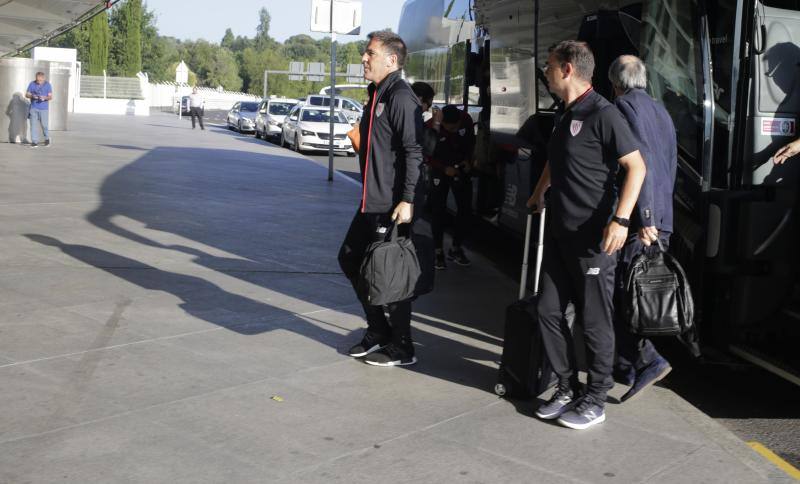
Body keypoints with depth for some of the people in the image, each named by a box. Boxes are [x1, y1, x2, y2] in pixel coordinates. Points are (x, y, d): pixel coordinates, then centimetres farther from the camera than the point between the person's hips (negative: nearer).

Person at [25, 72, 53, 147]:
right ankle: (34, 142, -1)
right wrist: (32, 96, -16)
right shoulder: (32, 84, 3)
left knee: (44, 125, -1)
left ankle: (47, 138, 24)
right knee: (33, 124, -4)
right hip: (34, 108, 1)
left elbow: (50, 97, -3)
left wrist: (45, 98, -25)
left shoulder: (48, 85, 0)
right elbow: (27, 94, 5)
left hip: (44, 109, -1)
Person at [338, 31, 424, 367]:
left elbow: (413, 153, -21)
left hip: (392, 205, -10)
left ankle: (401, 348, 12)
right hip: (371, 201, 10)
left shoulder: (401, 97, -14)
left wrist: (407, 200, -25)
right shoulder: (377, 95, 16)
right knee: (350, 260, 16)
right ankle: (378, 331, 29)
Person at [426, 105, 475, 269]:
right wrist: (444, 168, -21)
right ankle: (439, 251, 7)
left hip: (460, 168, 3)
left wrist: (468, 159, -8)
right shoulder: (431, 127, -26)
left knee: (465, 208, 2)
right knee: (438, 210, -3)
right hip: (439, 170, -3)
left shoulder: (466, 120, -17)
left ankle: (456, 248, 16)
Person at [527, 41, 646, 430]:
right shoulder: (564, 114, 13)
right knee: (548, 311, 10)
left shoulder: (602, 113, -14)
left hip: (593, 238, -9)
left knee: (594, 321, 2)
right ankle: (567, 388, 24)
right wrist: (539, 193, 41)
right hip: (560, 233, 9)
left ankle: (594, 401, 14)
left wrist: (621, 219, -27)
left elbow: (636, 167, -18)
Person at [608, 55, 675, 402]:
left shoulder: (624, 106, -6)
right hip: (663, 220, 8)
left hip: (637, 220, -8)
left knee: (618, 291, -4)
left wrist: (643, 217, -21)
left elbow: (640, 161, -18)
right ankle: (627, 363, 22)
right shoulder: (662, 112, 20)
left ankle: (646, 360, -13)